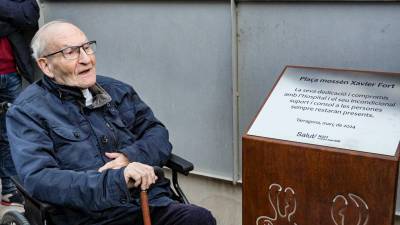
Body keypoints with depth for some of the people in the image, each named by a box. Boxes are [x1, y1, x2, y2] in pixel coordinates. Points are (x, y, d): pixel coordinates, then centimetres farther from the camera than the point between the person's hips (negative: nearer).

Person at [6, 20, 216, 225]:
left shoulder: (117, 90, 17)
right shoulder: (27, 111, 1)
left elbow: (157, 133, 17)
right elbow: (37, 179, -12)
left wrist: (132, 156, -7)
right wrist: (117, 179, -23)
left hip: (152, 204, 6)